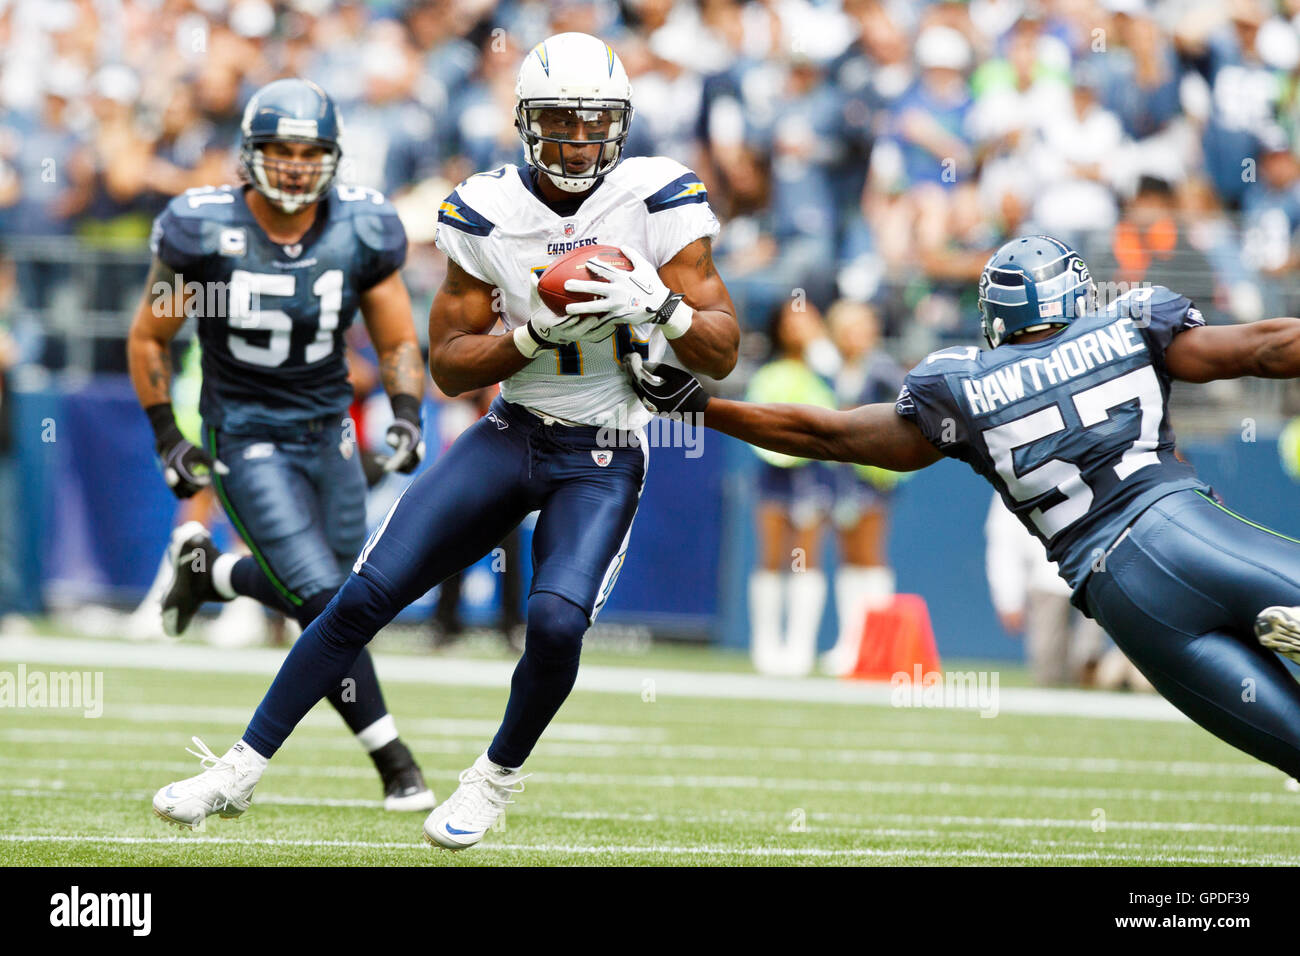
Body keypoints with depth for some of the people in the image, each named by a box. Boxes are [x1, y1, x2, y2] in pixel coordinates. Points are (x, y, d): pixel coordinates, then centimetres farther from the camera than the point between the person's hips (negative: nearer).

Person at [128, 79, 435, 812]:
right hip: (246, 440, -4)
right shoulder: (204, 233, -15)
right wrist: (169, 441, -5)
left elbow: (398, 343, 3)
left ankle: (204, 568, 43)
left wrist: (407, 417, -14)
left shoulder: (362, 233, -8)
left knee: (318, 590, 14)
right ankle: (394, 763, -4)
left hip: (328, 430, 4)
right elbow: (148, 340, -2)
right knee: (325, 605, -14)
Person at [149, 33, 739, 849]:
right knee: (368, 595, -6)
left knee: (556, 620, -25)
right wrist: (540, 333, -19)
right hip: (510, 435, 2)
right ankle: (243, 768, 6)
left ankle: (500, 776, 5)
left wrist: (661, 306, -29)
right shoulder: (489, 212, -7)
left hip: (603, 458, -2)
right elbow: (448, 365, -3)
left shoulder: (658, 201, -12)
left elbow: (723, 355, -9)